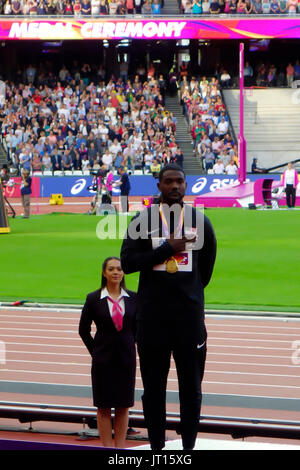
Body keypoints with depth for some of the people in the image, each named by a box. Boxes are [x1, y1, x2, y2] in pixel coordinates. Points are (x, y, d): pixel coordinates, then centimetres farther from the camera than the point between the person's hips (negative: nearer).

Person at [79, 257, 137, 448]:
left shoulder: (133, 298, 1)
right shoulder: (93, 299, -4)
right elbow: (84, 330, 4)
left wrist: (130, 346, 7)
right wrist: (96, 352, 1)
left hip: (127, 358, 2)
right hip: (103, 360, -2)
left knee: (123, 405, 6)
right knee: (104, 406, 2)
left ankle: (120, 446, 14)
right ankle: (107, 447, 8)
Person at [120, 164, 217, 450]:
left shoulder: (200, 220, 7)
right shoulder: (142, 220, 2)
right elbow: (127, 262, -9)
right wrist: (168, 248, -13)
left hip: (189, 313, 1)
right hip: (152, 315, -1)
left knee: (191, 387, 2)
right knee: (153, 387, 3)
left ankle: (189, 448, 7)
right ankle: (156, 448, 10)